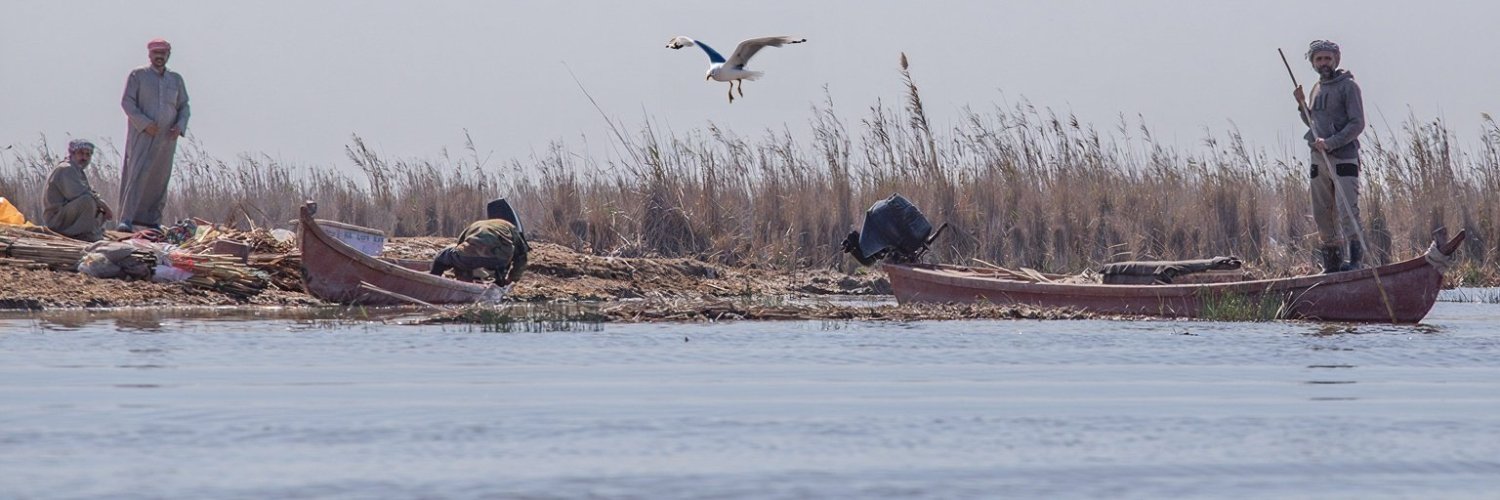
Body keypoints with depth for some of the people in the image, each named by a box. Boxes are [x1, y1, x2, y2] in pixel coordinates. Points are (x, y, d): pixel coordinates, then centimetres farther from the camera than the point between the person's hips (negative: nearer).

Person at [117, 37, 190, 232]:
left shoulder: (176, 79, 15)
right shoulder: (138, 75, 2)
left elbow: (184, 106, 17)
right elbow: (127, 102, -4)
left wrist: (180, 125, -3)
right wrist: (144, 123, -16)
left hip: (166, 138, 5)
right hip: (142, 135, -5)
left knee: (160, 179, 5)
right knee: (137, 175, -13)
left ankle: (153, 219, 12)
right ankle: (126, 219, -17)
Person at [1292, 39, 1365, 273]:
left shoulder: (1348, 86, -4)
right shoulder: (1317, 89, 17)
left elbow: (1357, 124, -11)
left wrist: (1331, 143, -19)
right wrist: (1302, 105, 9)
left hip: (1344, 157, -7)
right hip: (1318, 158, 7)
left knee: (1347, 209, -14)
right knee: (1322, 212, 6)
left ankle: (1355, 256, -11)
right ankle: (1332, 260, 12)